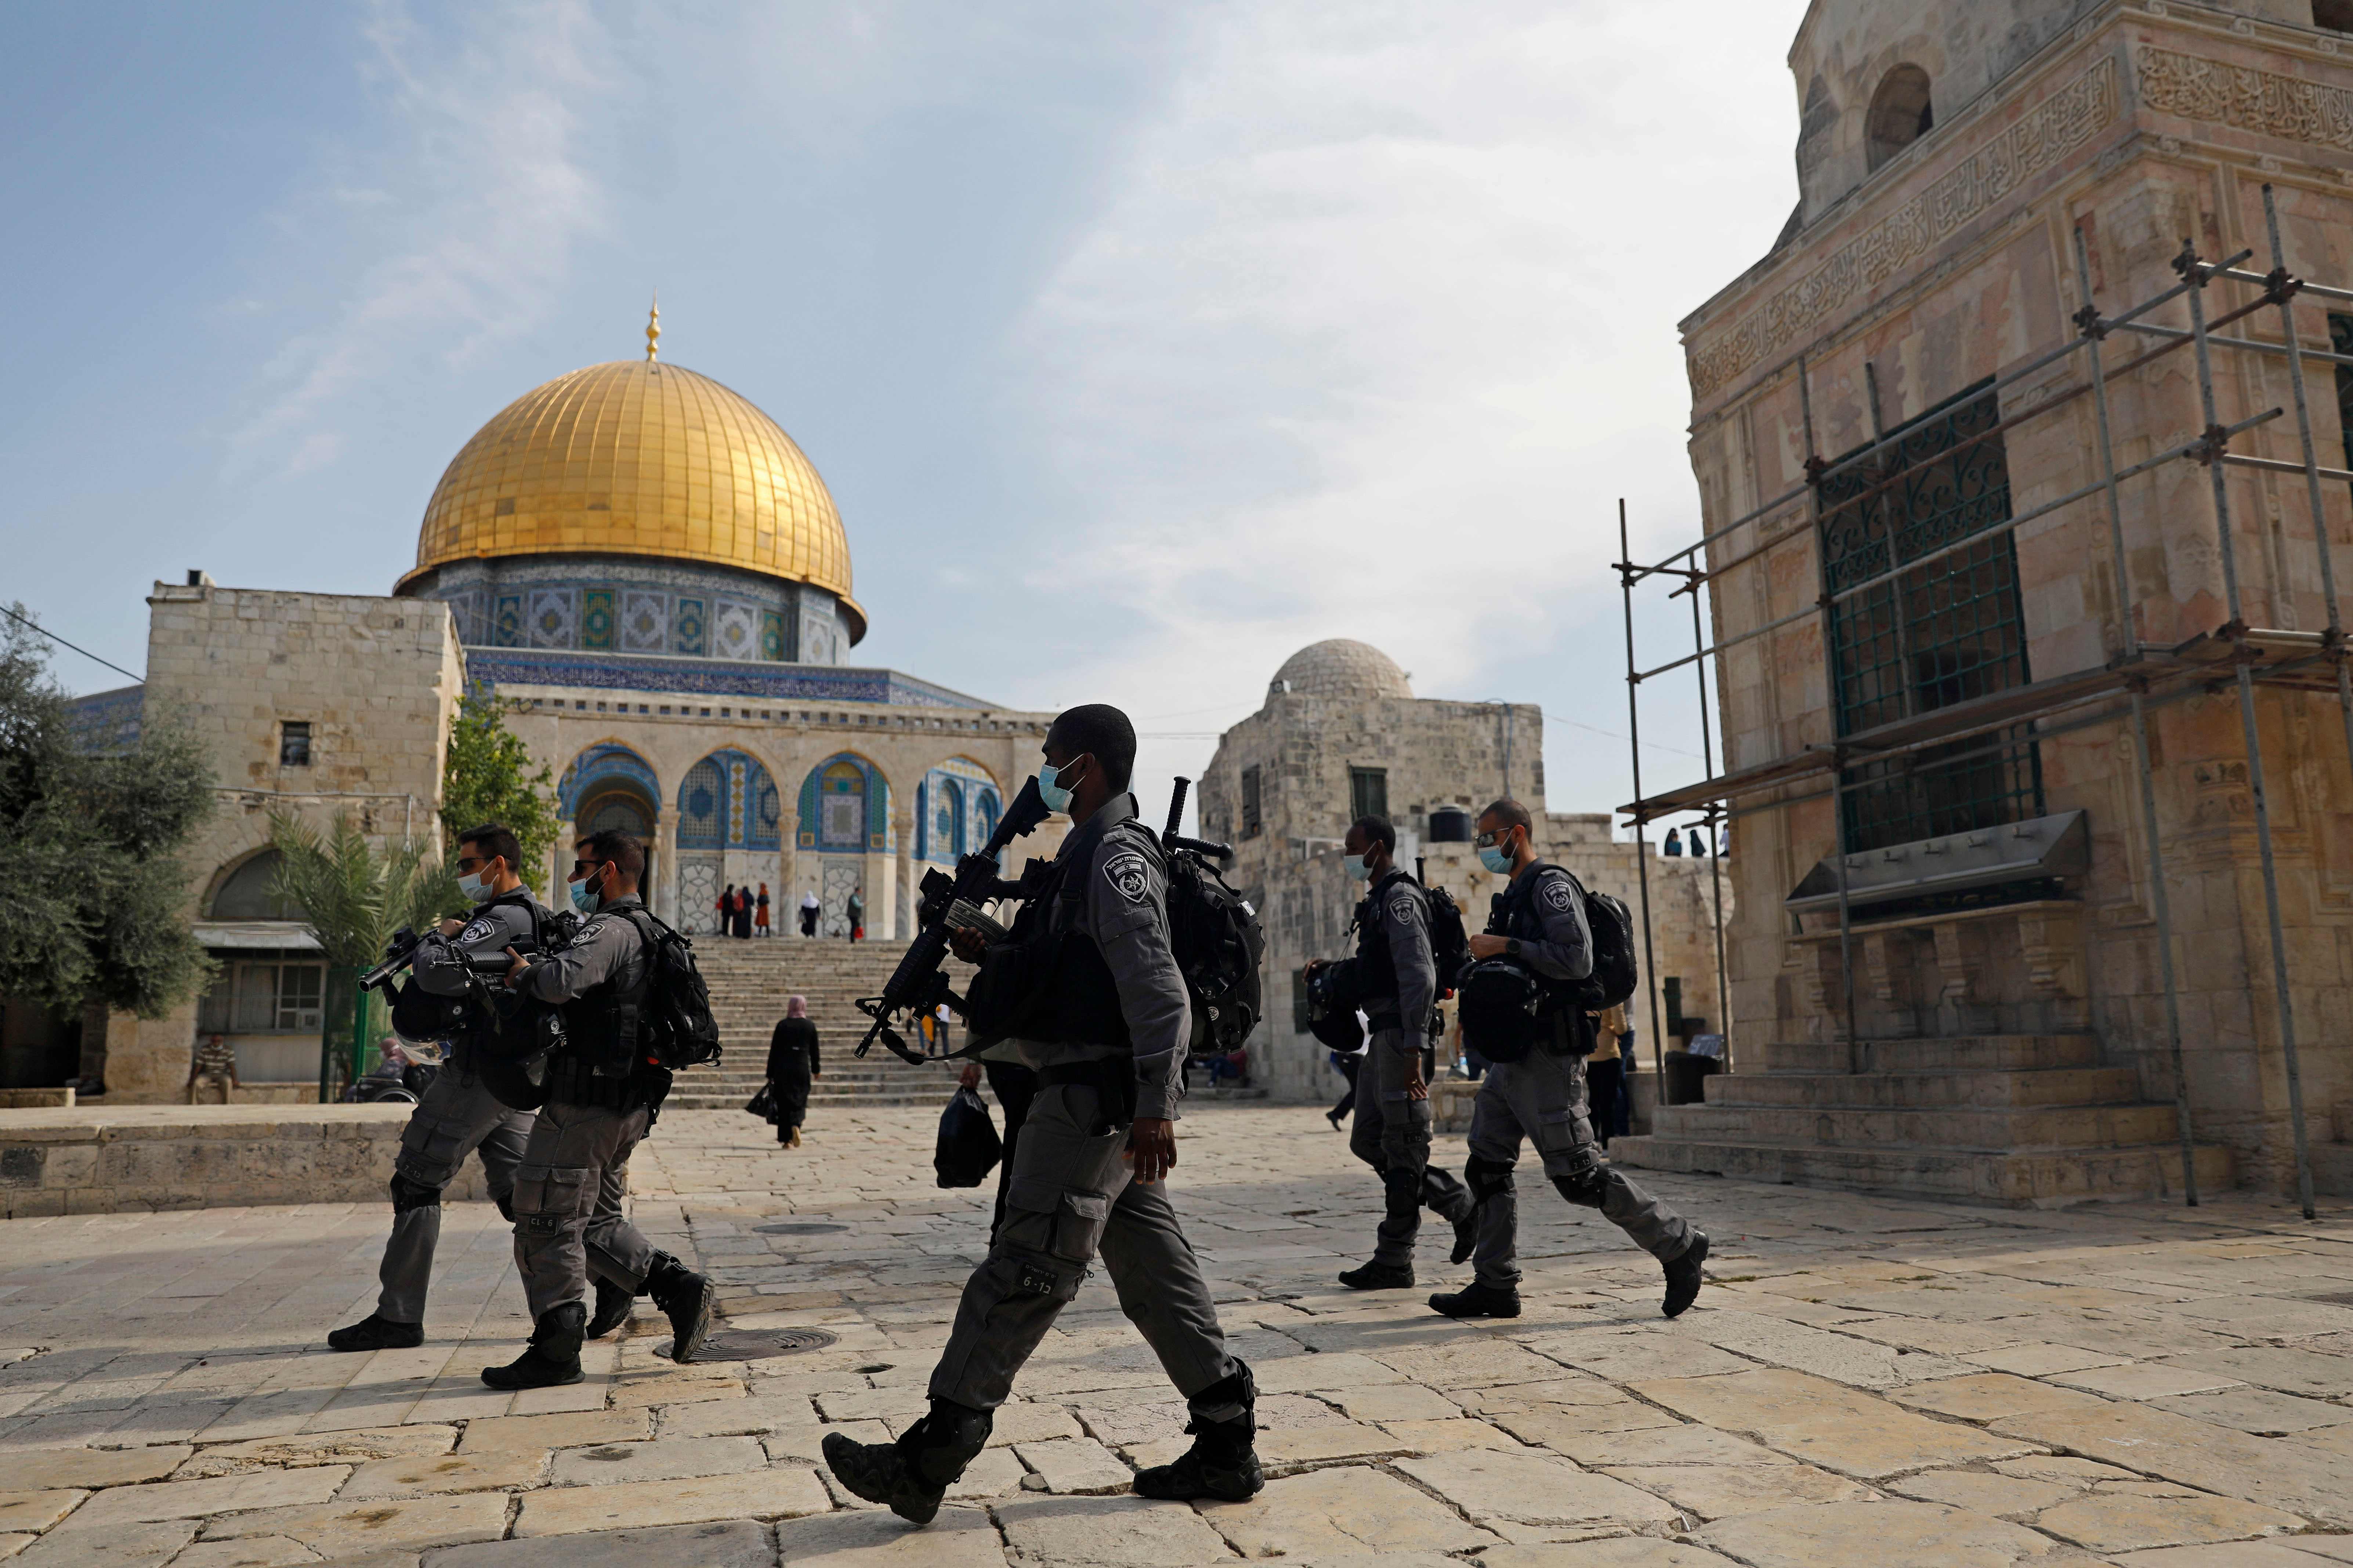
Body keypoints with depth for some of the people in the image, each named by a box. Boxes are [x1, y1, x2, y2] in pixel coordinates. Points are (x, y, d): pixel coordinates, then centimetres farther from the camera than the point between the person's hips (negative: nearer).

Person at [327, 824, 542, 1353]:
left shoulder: (502, 919, -16)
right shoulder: (539, 918, 16)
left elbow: (441, 973, -29)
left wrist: (440, 937, -8)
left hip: (478, 1074, -10)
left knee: (417, 1182, 0)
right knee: (517, 1190, 12)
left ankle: (398, 1317, 6)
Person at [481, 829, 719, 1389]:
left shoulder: (611, 931, -15)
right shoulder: (645, 934, 18)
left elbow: (563, 980, -33)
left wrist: (525, 972, -12)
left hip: (586, 1105, -10)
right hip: (628, 1106, 10)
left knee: (545, 1226, 0)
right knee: (597, 1221, 18)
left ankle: (556, 1351, 6)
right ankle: (679, 1287, 8)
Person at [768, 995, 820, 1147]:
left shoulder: (782, 1025, -3)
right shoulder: (810, 1026, 1)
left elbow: (774, 1050, -2)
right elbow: (814, 1051, 6)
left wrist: (771, 1074, 3)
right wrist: (816, 1070, 20)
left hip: (783, 1068, -1)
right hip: (802, 1068, 1)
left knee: (784, 1103, 7)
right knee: (799, 1102, 12)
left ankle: (787, 1140, 6)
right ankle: (796, 1125, -17)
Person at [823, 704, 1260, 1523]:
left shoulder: (1115, 858, -13)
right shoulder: (1095, 857, 19)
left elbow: (1158, 988, -22)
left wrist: (1156, 1104, -28)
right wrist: (985, 956, 13)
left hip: (1094, 1095, -10)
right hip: (1111, 1102, 10)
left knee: (1022, 1272, -5)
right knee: (1156, 1274, 12)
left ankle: (928, 1461, 3)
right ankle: (1227, 1446, 18)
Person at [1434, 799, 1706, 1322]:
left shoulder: (1551, 885, -10)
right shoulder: (1515, 894, 20)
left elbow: (1576, 960, -22)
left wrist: (1504, 946, -19)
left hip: (1548, 1054, -10)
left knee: (1578, 1172, -7)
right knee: (1487, 1165, 7)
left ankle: (1680, 1244, 7)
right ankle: (1495, 1285, 11)